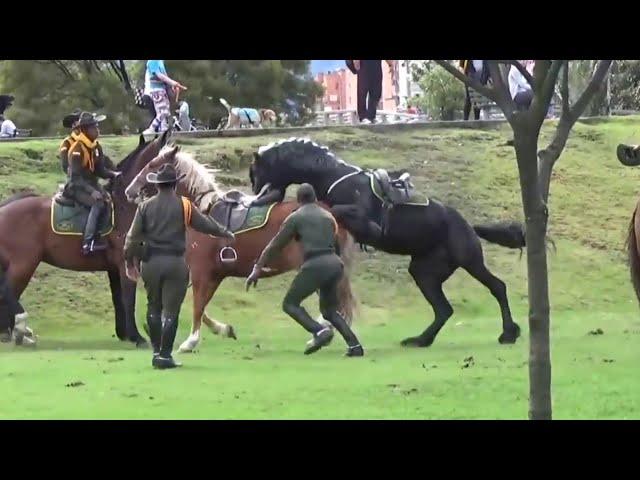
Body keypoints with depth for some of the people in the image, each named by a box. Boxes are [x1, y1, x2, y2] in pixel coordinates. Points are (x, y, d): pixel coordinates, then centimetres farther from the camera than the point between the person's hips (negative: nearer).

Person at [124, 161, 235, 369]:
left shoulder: (145, 206, 2)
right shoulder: (184, 206, -3)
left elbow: (132, 237, 1)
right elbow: (205, 224, 3)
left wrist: (130, 263, 9)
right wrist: (225, 233, 20)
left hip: (151, 263, 2)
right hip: (175, 262, -2)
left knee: (154, 308, 16)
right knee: (171, 310, 2)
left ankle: (156, 351, 18)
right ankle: (165, 355, -1)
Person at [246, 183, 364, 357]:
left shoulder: (296, 217, 6)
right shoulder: (328, 217, 22)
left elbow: (276, 245, 5)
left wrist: (257, 269, 8)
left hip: (315, 265, -6)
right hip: (335, 263, 6)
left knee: (290, 304, 7)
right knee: (329, 310, 22)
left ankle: (320, 331, -17)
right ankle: (354, 345, 5)